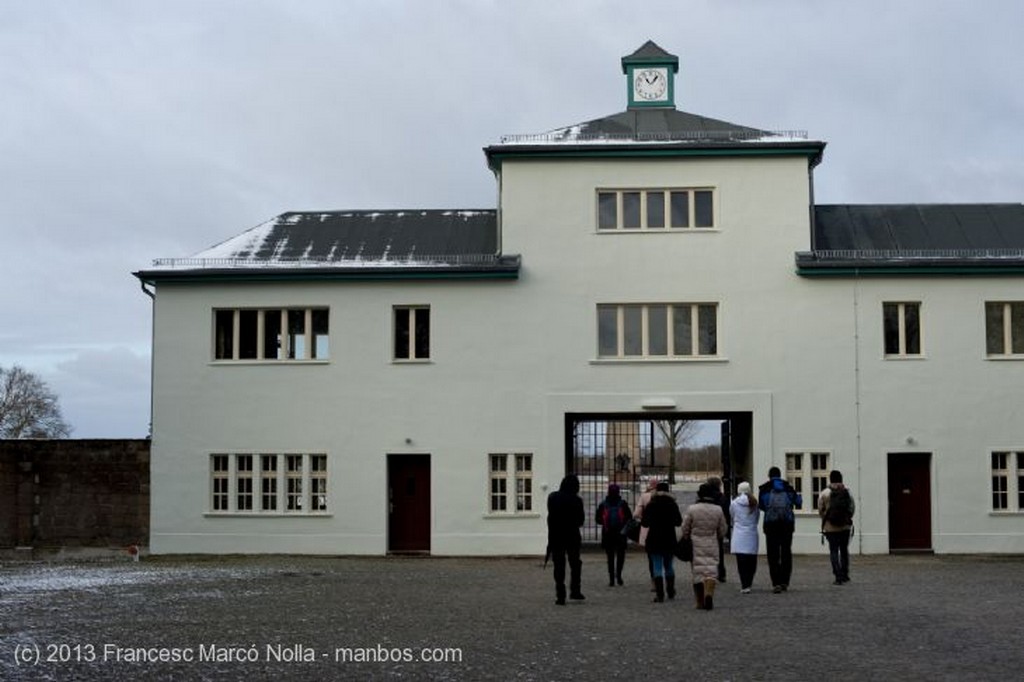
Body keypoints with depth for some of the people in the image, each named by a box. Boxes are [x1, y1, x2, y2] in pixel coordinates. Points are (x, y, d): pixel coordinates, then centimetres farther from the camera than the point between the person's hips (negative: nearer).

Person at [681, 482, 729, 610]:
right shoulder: (718, 510, -2)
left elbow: (685, 529, 0)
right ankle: (709, 593, -23)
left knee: (698, 571, 6)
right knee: (711, 569, 2)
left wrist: (686, 539, 18)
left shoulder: (692, 509, -8)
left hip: (696, 546, -1)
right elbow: (722, 531, 7)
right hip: (712, 546, 1)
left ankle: (700, 601, 8)